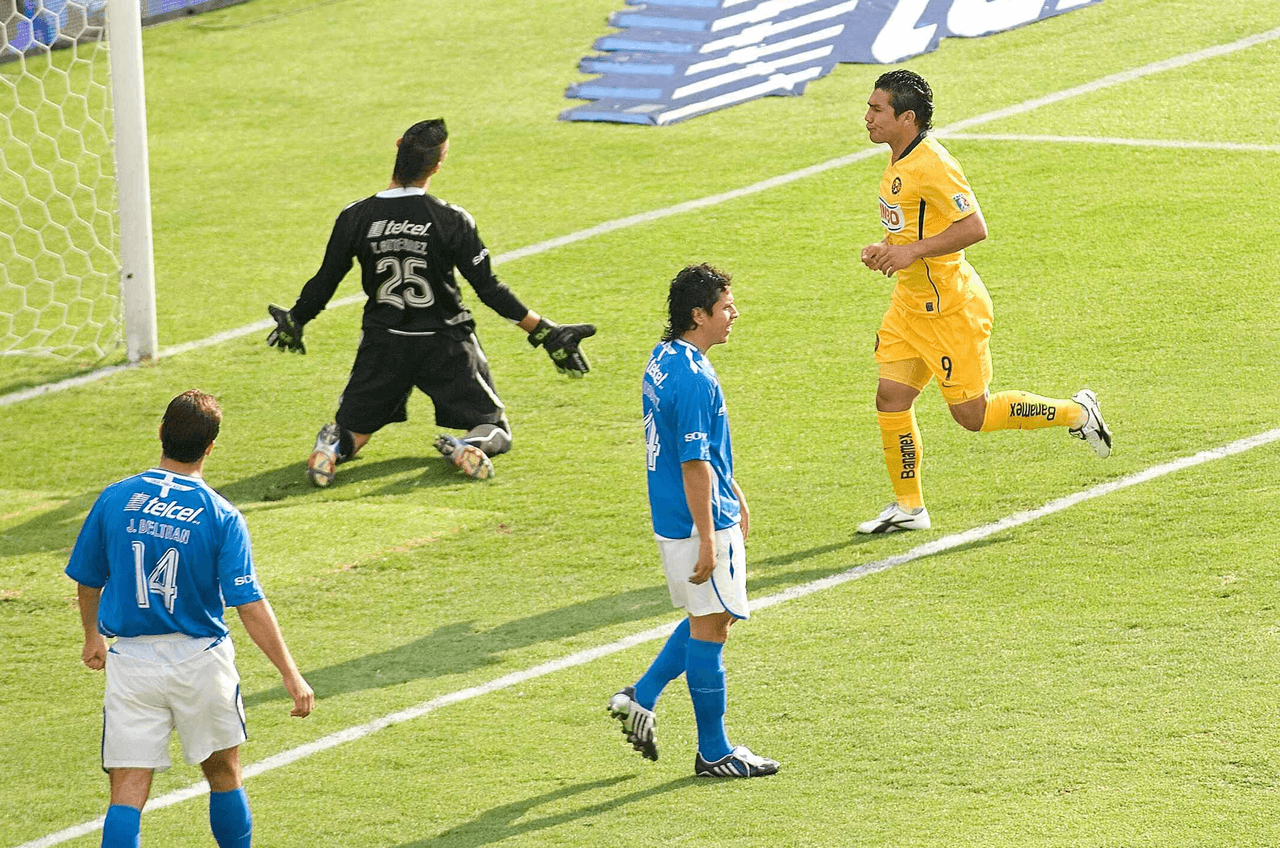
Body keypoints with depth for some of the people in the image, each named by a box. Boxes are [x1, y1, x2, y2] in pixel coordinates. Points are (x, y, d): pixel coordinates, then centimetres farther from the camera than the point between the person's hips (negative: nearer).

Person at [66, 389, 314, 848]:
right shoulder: (221, 517, -11)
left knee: (128, 791, -1)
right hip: (200, 658, -1)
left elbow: (87, 581, 8)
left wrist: (92, 636, 27)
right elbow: (250, 607, -14)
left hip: (130, 660, 1)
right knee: (223, 774, 20)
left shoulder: (114, 500, -4)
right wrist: (291, 675, -10)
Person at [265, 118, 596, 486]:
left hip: (382, 343, 2)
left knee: (354, 427, 19)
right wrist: (543, 331, -7)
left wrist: (295, 321, 20)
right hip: (445, 345, -2)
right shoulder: (452, 221, -15)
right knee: (496, 430, 10)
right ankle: (470, 444, -28)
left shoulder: (356, 218, -9)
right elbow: (488, 289, -13)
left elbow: (324, 283, 1)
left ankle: (333, 447, -18)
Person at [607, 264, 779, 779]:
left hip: (672, 519, 10)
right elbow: (694, 465, -24)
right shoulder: (694, 379, -23)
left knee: (711, 619, 21)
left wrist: (731, 493, 28)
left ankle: (641, 698, 20)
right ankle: (714, 753, 8)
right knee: (709, 627, 0)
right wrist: (707, 539, -22)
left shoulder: (664, 360, 9)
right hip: (700, 522, -10)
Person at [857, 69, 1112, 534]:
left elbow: (974, 227, -27)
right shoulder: (899, 162, 8)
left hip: (949, 309, -9)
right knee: (891, 398, 4)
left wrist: (912, 251, -28)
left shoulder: (933, 165, -22)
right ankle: (908, 507, 15)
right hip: (910, 304, 9)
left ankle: (1076, 412, 16)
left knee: (971, 414, -1)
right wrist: (886, 248, 6)